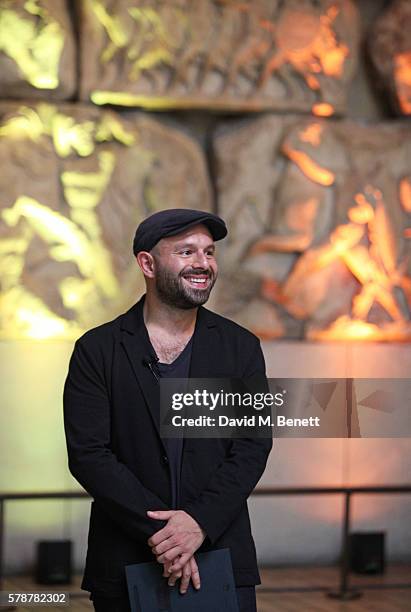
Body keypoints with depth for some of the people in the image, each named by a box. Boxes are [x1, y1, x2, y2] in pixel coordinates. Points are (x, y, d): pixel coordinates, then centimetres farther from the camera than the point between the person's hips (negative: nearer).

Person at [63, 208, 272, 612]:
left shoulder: (241, 347, 6)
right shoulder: (96, 351, 0)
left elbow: (253, 446, -1)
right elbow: (87, 454, -7)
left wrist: (199, 522, -15)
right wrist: (158, 531, -15)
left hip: (221, 553, 1)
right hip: (125, 566, -1)